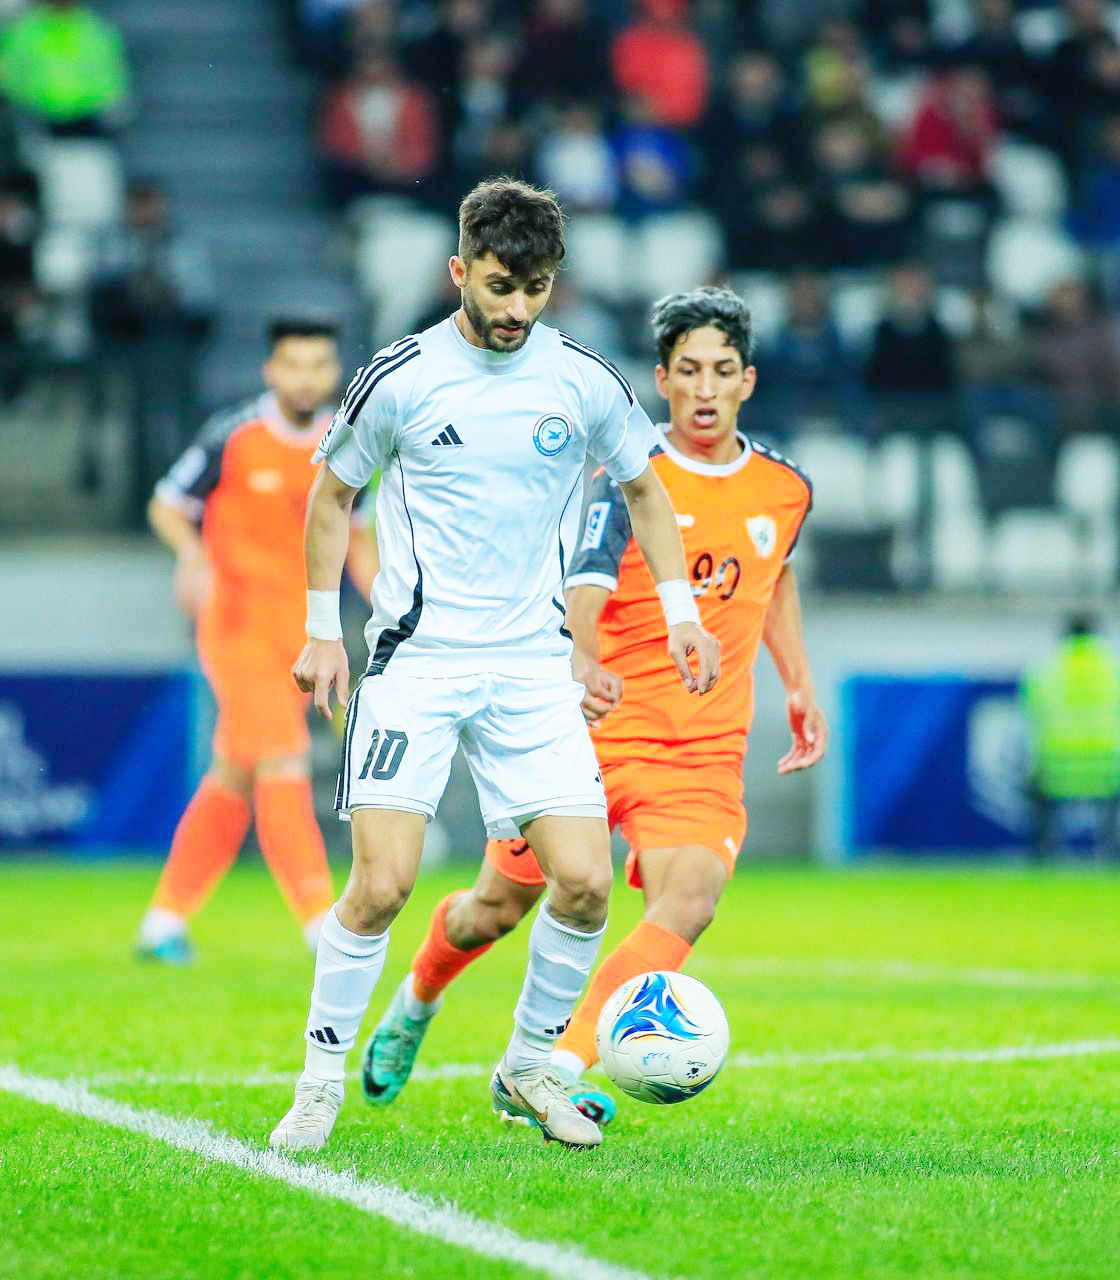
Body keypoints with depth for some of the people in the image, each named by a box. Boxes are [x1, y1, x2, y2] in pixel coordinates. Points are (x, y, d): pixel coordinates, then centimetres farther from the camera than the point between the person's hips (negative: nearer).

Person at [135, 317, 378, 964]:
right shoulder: (234, 437, -7)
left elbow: (355, 536, 19)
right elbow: (167, 505, -1)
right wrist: (193, 553, -21)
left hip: (304, 635, 5)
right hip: (240, 624, -5)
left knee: (234, 779, 9)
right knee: (284, 770, -15)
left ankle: (164, 921, 19)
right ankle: (321, 920, -18)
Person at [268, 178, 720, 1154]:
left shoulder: (586, 382, 2)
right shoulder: (400, 378, -3)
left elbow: (643, 488, 19)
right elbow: (333, 490, 12)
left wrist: (680, 609, 10)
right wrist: (322, 630, 10)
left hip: (534, 664, 2)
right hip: (415, 660, -2)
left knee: (585, 880, -9)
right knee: (382, 882, -15)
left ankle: (528, 1068, 13)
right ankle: (322, 1083, 3)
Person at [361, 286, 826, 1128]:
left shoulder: (784, 489, 4)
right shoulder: (629, 479, -11)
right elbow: (581, 593, -26)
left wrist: (799, 684, 22)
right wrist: (580, 665, -47)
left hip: (705, 753, 3)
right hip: (593, 728, -2)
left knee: (688, 907, -23)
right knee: (499, 908, 11)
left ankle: (553, 1074, -24)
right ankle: (417, 1001, 44)